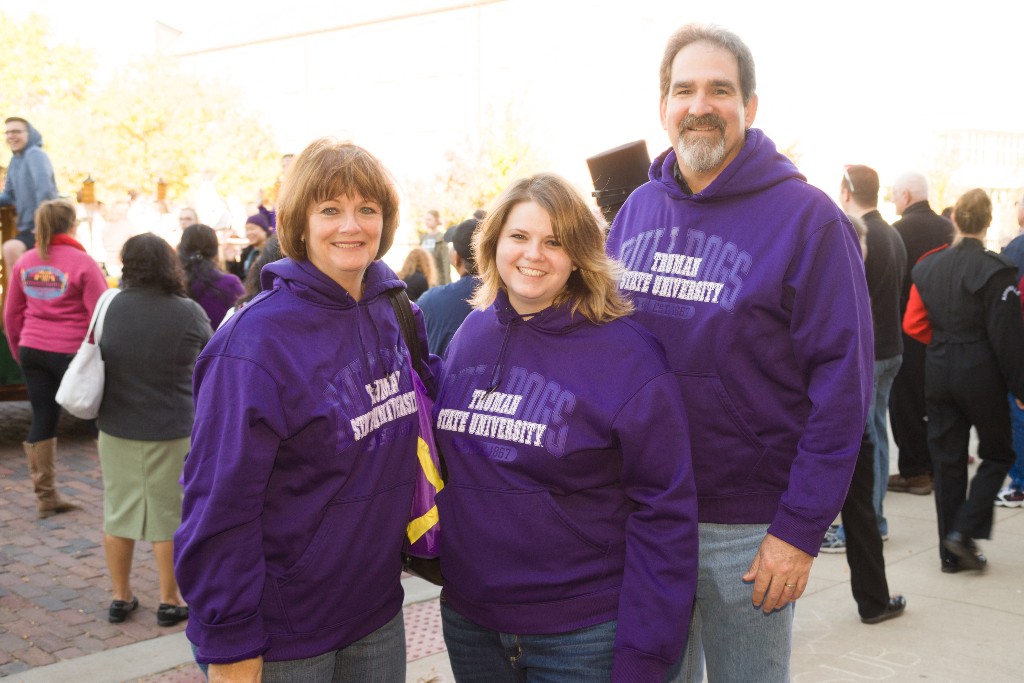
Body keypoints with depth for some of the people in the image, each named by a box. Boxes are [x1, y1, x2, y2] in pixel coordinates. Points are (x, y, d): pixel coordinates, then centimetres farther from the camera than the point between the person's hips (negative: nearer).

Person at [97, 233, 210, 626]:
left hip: (115, 429, 3)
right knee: (169, 516, 9)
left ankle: (120, 597, 26)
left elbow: (96, 356, 6)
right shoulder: (189, 312, -13)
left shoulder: (110, 307, -6)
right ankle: (170, 601, 19)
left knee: (118, 511, 15)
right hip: (171, 431, -3)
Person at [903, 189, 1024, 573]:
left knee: (947, 460, 10)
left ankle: (951, 553, 15)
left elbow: (914, 324, 3)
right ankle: (964, 531, 0)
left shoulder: (929, 267, 3)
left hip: (938, 372, 5)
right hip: (981, 374, -5)